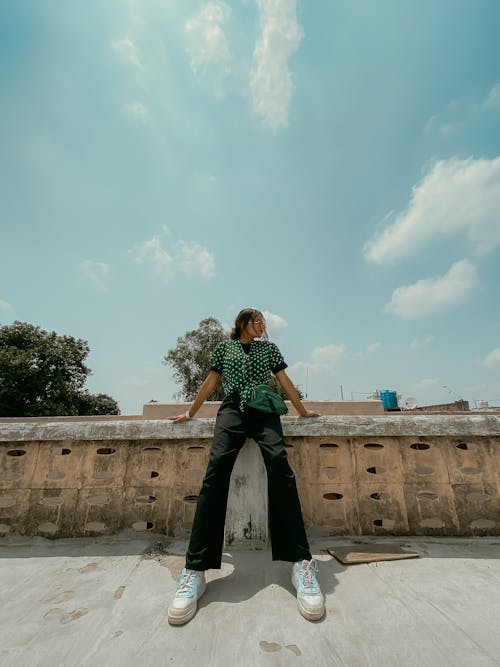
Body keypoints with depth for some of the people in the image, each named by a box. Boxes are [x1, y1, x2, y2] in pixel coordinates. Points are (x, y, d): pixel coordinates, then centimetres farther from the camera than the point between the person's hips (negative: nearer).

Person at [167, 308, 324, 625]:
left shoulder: (269, 348, 23)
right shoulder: (225, 347, 20)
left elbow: (284, 380, 23)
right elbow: (211, 382, 21)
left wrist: (302, 410, 23)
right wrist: (191, 413, 23)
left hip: (264, 409, 1)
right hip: (232, 408, 0)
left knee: (279, 463, -26)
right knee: (217, 468, -24)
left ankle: (302, 563, -23)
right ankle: (196, 570, -21)